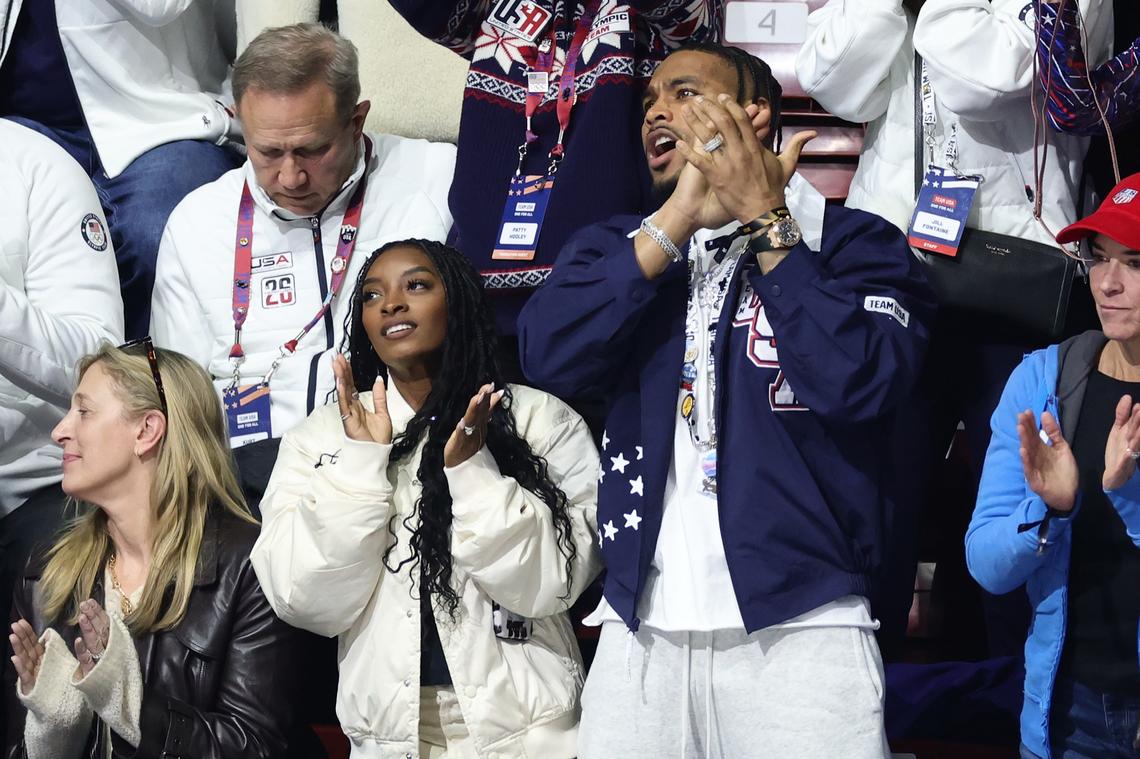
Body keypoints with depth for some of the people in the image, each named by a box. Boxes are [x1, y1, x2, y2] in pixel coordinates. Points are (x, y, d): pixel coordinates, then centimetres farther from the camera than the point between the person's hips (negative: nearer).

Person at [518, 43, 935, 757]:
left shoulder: (852, 240, 3)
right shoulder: (617, 246, 14)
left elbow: (859, 383, -14)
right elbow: (548, 357, -5)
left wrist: (764, 220, -10)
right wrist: (680, 217, -9)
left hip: (801, 626, -3)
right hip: (641, 630, 3)